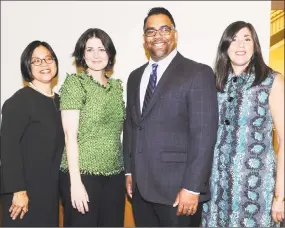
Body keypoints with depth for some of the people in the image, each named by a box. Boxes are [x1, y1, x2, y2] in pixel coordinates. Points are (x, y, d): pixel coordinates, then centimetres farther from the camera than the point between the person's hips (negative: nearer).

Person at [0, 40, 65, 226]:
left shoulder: (58, 100, 10)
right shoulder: (19, 101, -12)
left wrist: (57, 186, 9)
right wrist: (18, 190, -22)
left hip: (50, 190, 7)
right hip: (26, 190, -7)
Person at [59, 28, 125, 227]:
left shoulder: (117, 85, 10)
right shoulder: (75, 83, -5)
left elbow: (116, 133, 12)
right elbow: (70, 135, -10)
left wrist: (127, 172, 8)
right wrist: (75, 182, -14)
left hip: (115, 174, 5)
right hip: (83, 173, -5)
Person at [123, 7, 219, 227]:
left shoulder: (198, 73, -8)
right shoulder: (135, 77, 12)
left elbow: (204, 134, -14)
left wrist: (192, 188, -17)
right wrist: (129, 170, 11)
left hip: (177, 187, -5)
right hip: (140, 186, 6)